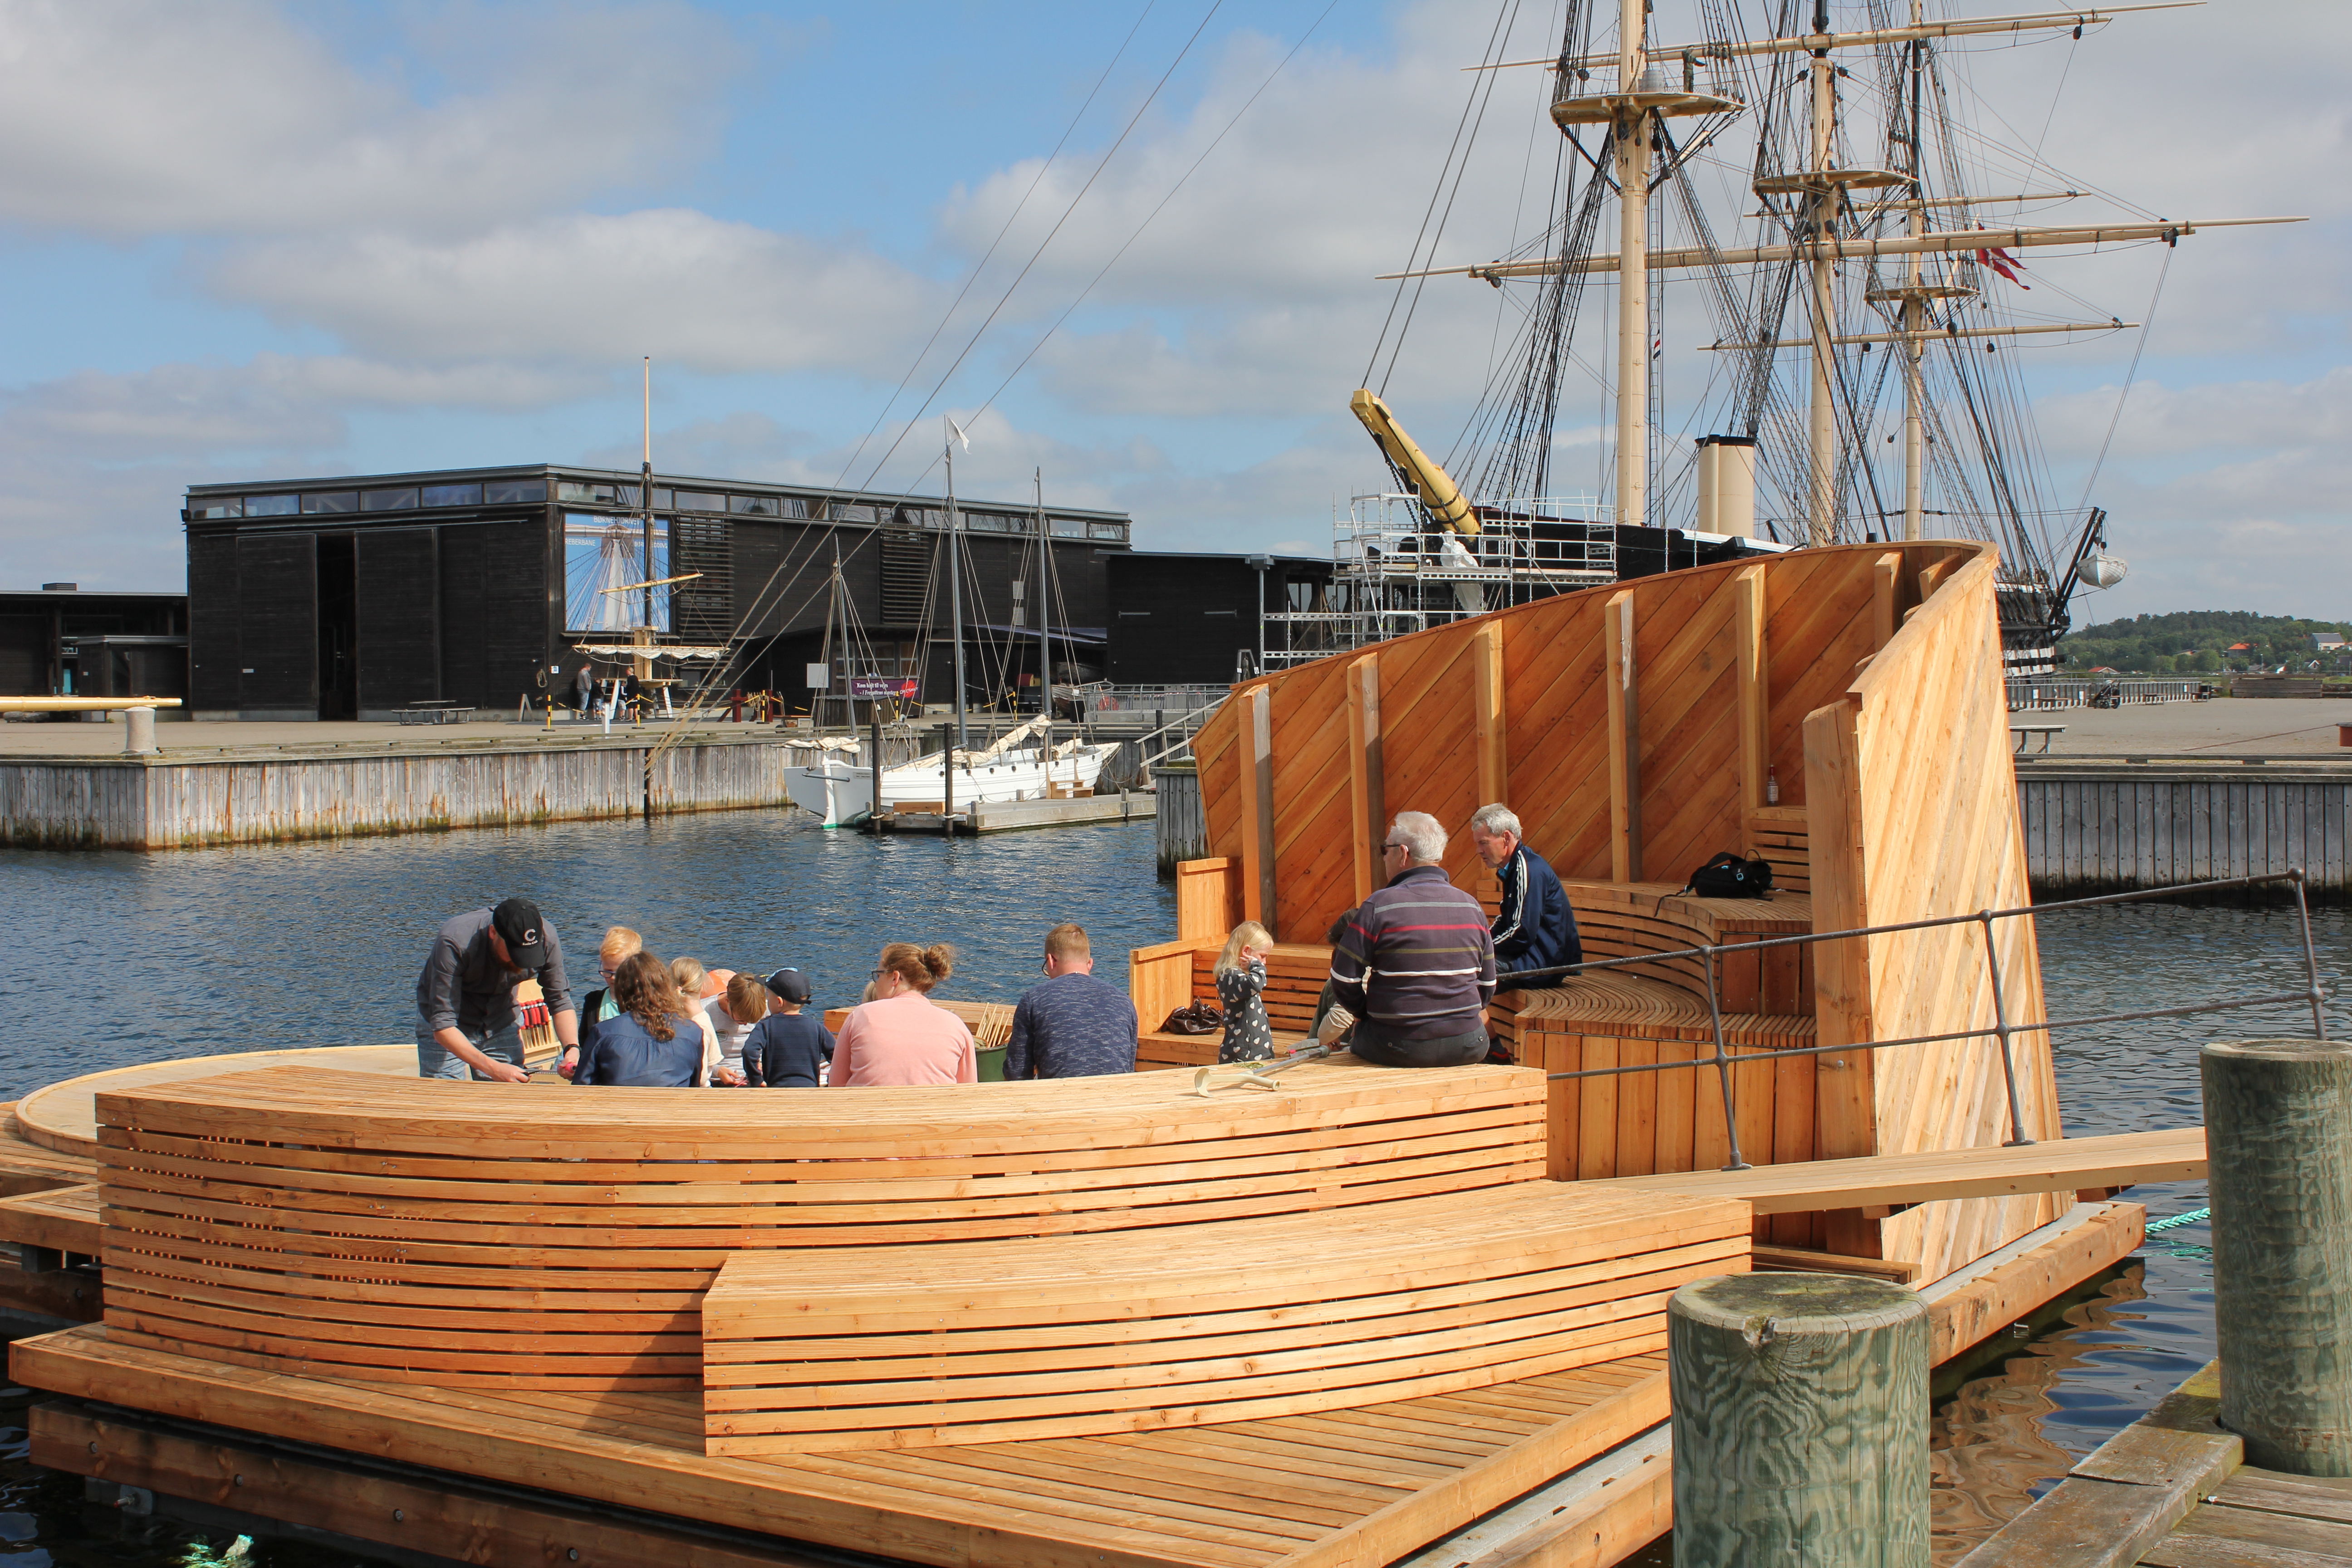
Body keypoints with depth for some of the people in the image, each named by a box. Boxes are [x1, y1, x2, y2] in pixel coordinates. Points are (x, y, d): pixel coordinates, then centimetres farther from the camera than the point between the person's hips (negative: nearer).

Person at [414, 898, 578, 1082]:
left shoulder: (546, 940, -24)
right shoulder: (454, 943, -35)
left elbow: (560, 1000, -12)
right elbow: (443, 1027, -35)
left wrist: (572, 1048, -31)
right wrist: (493, 1069, -45)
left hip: (500, 1022, 3)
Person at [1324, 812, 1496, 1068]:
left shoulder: (1380, 906, -10)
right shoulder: (1471, 906, 5)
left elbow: (1344, 980, -7)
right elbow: (1487, 988, 10)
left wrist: (1366, 1012, 11)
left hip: (1400, 1049, -4)